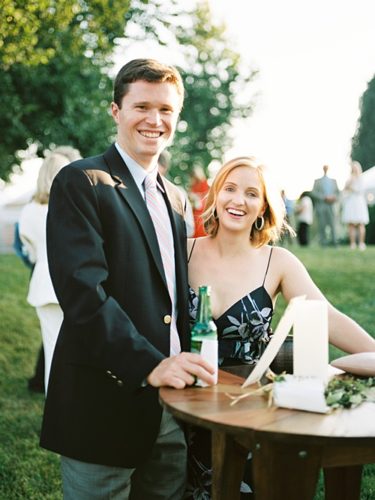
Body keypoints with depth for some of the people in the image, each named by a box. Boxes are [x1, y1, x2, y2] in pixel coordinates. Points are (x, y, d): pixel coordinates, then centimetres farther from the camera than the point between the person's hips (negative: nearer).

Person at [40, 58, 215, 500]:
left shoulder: (174, 198, 16)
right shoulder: (80, 182, -8)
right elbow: (83, 290, -19)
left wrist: (188, 365, 2)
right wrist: (149, 365, -25)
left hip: (171, 404, 7)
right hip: (104, 403, -7)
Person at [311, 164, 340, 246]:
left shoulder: (333, 181, 17)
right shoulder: (317, 181, 10)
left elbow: (337, 192, 17)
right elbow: (314, 192, -1)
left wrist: (334, 198, -6)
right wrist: (325, 198, -12)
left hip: (331, 205, 1)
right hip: (321, 205, -1)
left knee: (333, 224, -6)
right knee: (322, 225, -4)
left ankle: (334, 242, -3)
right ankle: (323, 242, 1)